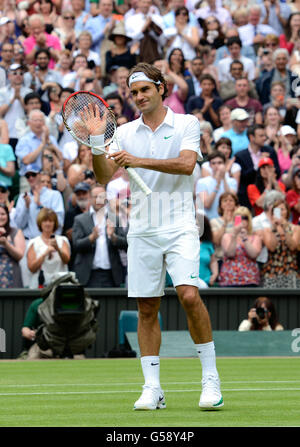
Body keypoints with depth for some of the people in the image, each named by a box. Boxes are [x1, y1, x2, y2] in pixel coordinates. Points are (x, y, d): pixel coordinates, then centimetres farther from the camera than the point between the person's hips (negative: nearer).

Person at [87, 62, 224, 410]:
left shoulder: (186, 124, 3)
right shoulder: (125, 133, 11)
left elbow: (186, 163, -14)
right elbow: (104, 176, 4)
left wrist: (139, 160, -19)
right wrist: (96, 142, -12)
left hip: (179, 225, -3)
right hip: (142, 230, 3)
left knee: (189, 294, -19)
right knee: (147, 309, 2)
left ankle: (210, 379, -10)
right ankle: (151, 388, 7)